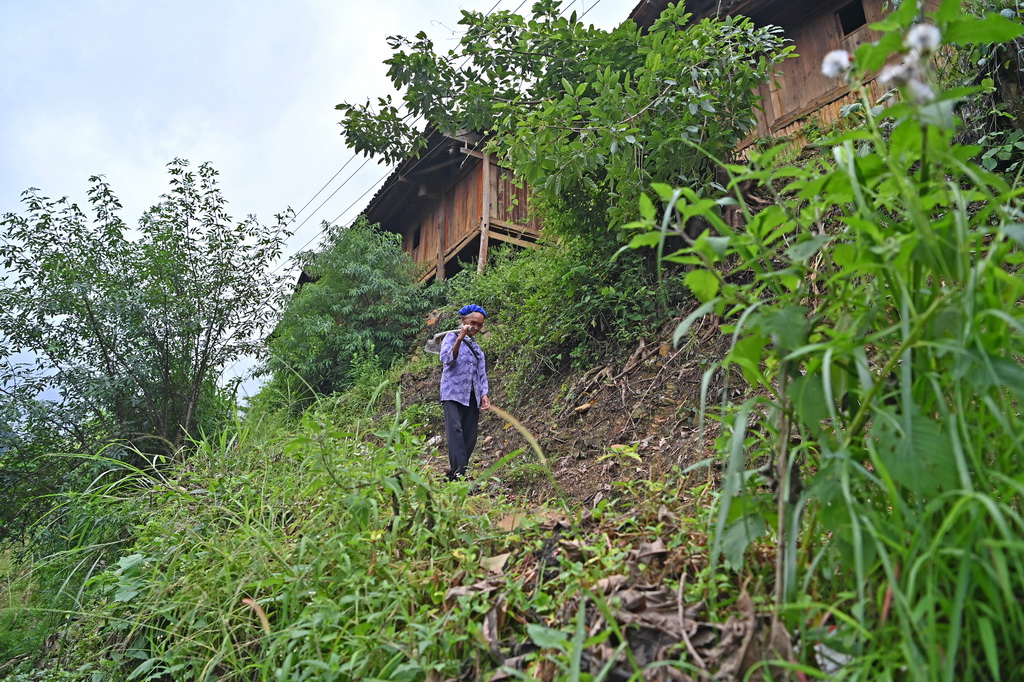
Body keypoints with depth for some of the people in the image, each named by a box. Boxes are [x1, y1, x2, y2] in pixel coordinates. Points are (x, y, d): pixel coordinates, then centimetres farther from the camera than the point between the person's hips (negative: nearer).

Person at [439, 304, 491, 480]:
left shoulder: (476, 346, 23)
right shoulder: (452, 337, 7)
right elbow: (446, 359, -11)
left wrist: (484, 394, 6)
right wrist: (460, 338, -21)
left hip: (472, 397, 6)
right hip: (454, 393, -6)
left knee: (470, 437, -2)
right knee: (455, 430, -21)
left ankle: (453, 472, 4)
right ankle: (459, 472, -30)